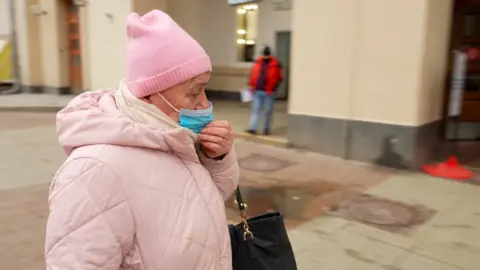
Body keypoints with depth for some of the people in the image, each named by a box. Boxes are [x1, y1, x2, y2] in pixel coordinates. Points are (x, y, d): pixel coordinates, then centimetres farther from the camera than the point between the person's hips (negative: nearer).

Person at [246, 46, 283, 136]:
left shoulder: (275, 64, -4)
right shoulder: (258, 62, 7)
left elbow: (279, 77, -4)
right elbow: (253, 74, 13)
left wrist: (272, 88, -12)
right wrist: (252, 85, 4)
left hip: (268, 92, -3)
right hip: (257, 91, 4)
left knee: (268, 112, 5)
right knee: (255, 110, 2)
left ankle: (266, 129, 16)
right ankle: (253, 128, 2)